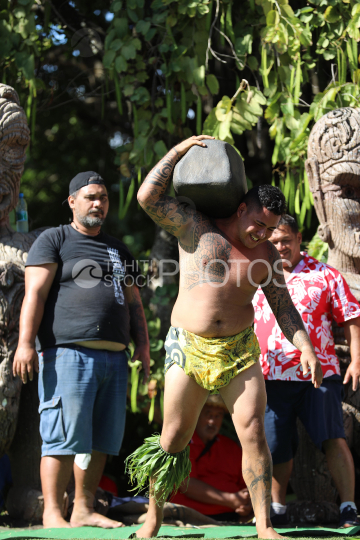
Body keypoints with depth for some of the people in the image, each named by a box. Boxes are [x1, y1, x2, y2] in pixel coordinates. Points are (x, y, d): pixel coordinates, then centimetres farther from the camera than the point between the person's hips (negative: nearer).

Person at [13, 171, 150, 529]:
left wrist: (142, 344, 16)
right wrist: (26, 342, -15)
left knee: (100, 440, 5)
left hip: (114, 356, 6)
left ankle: (83, 509, 12)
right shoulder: (53, 240, 5)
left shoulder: (119, 250, 25)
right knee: (64, 437, -11)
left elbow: (133, 302, 27)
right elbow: (35, 294, -5)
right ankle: (52, 513, -8)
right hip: (68, 354, -6)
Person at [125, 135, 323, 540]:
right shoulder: (195, 228, -1)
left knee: (253, 433, -9)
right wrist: (179, 150, -10)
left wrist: (305, 347, -3)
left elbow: (282, 306, 10)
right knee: (173, 438, 1)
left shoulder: (267, 254, 9)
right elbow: (147, 197, -11)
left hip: (239, 351, 3)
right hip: (188, 350, -2)